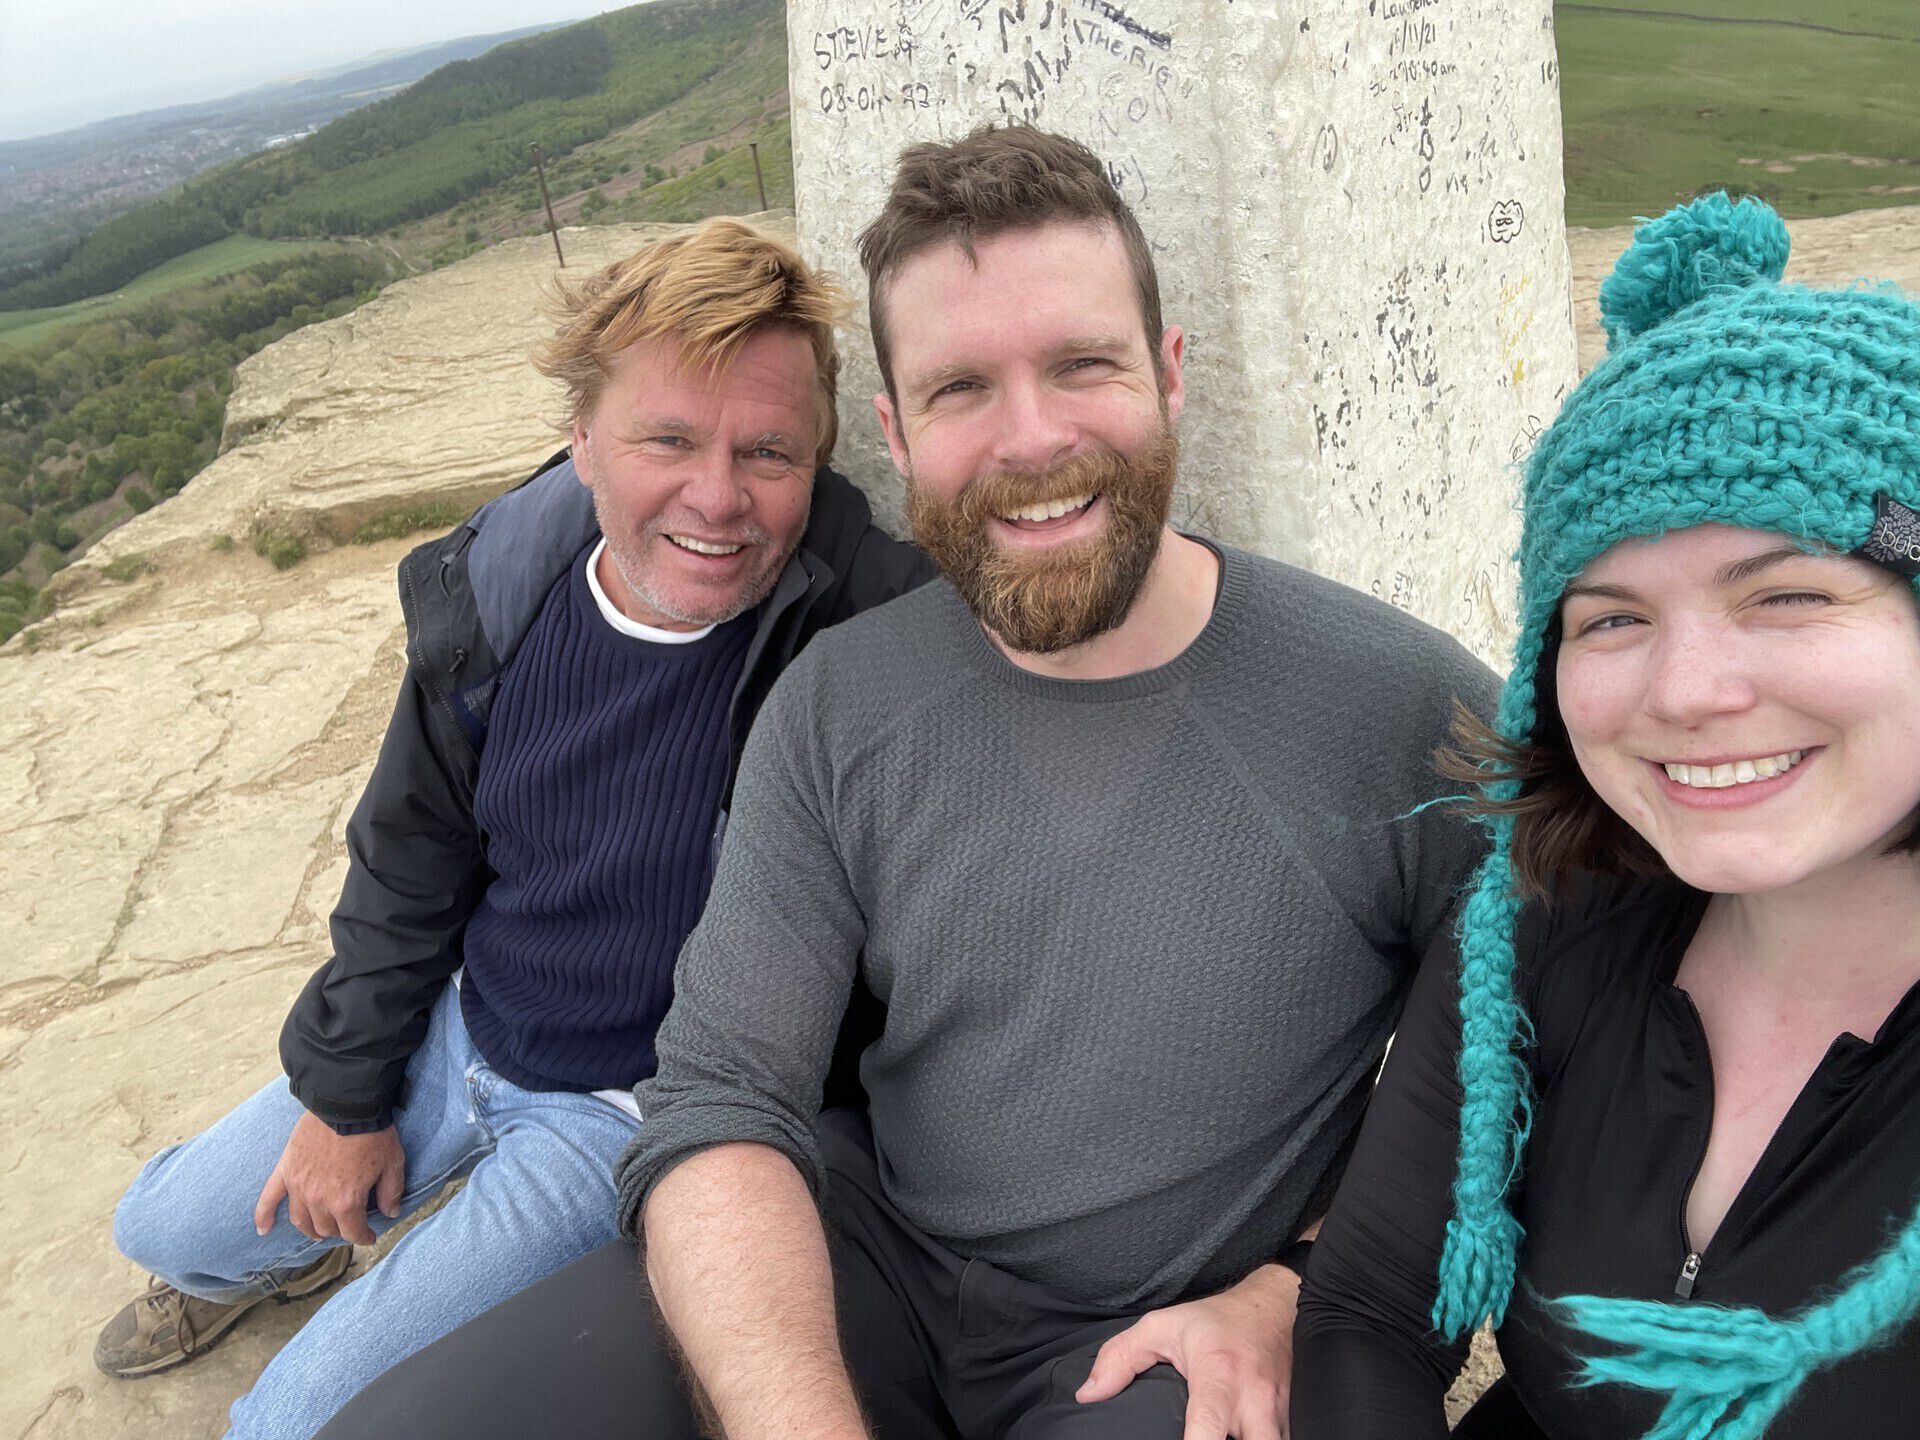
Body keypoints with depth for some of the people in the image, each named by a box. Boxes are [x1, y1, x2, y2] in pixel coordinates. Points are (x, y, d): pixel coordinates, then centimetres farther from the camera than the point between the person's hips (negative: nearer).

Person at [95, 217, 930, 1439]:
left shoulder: (872, 631, -27)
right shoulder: (494, 594, -10)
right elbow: (411, 865, 2)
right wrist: (346, 1092, 7)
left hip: (633, 1114, -5)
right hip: (459, 1034, 6)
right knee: (166, 1229, 23)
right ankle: (296, 1252, 57)